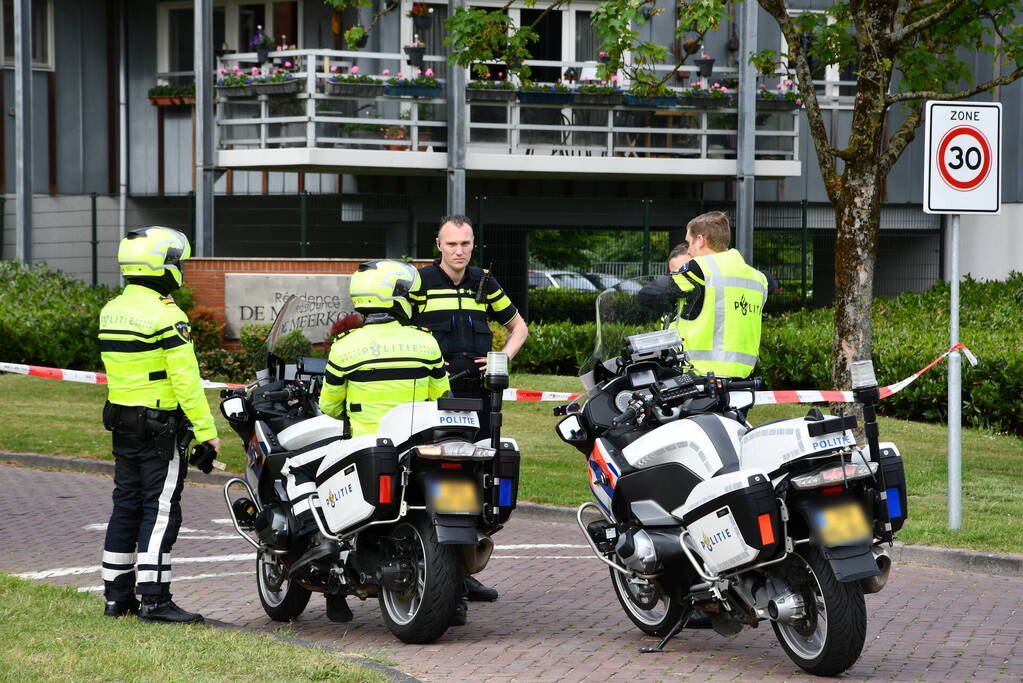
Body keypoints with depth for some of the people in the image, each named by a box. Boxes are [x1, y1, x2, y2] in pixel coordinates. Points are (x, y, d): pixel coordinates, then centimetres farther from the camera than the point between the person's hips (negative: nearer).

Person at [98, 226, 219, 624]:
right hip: (162, 424, -8)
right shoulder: (166, 316, -17)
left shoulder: (111, 311, 9)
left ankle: (116, 595, 16)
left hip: (123, 422, 8)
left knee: (126, 505, 12)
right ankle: (154, 599, -6)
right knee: (161, 510, -5)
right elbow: (185, 379, -19)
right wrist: (206, 429, -16)